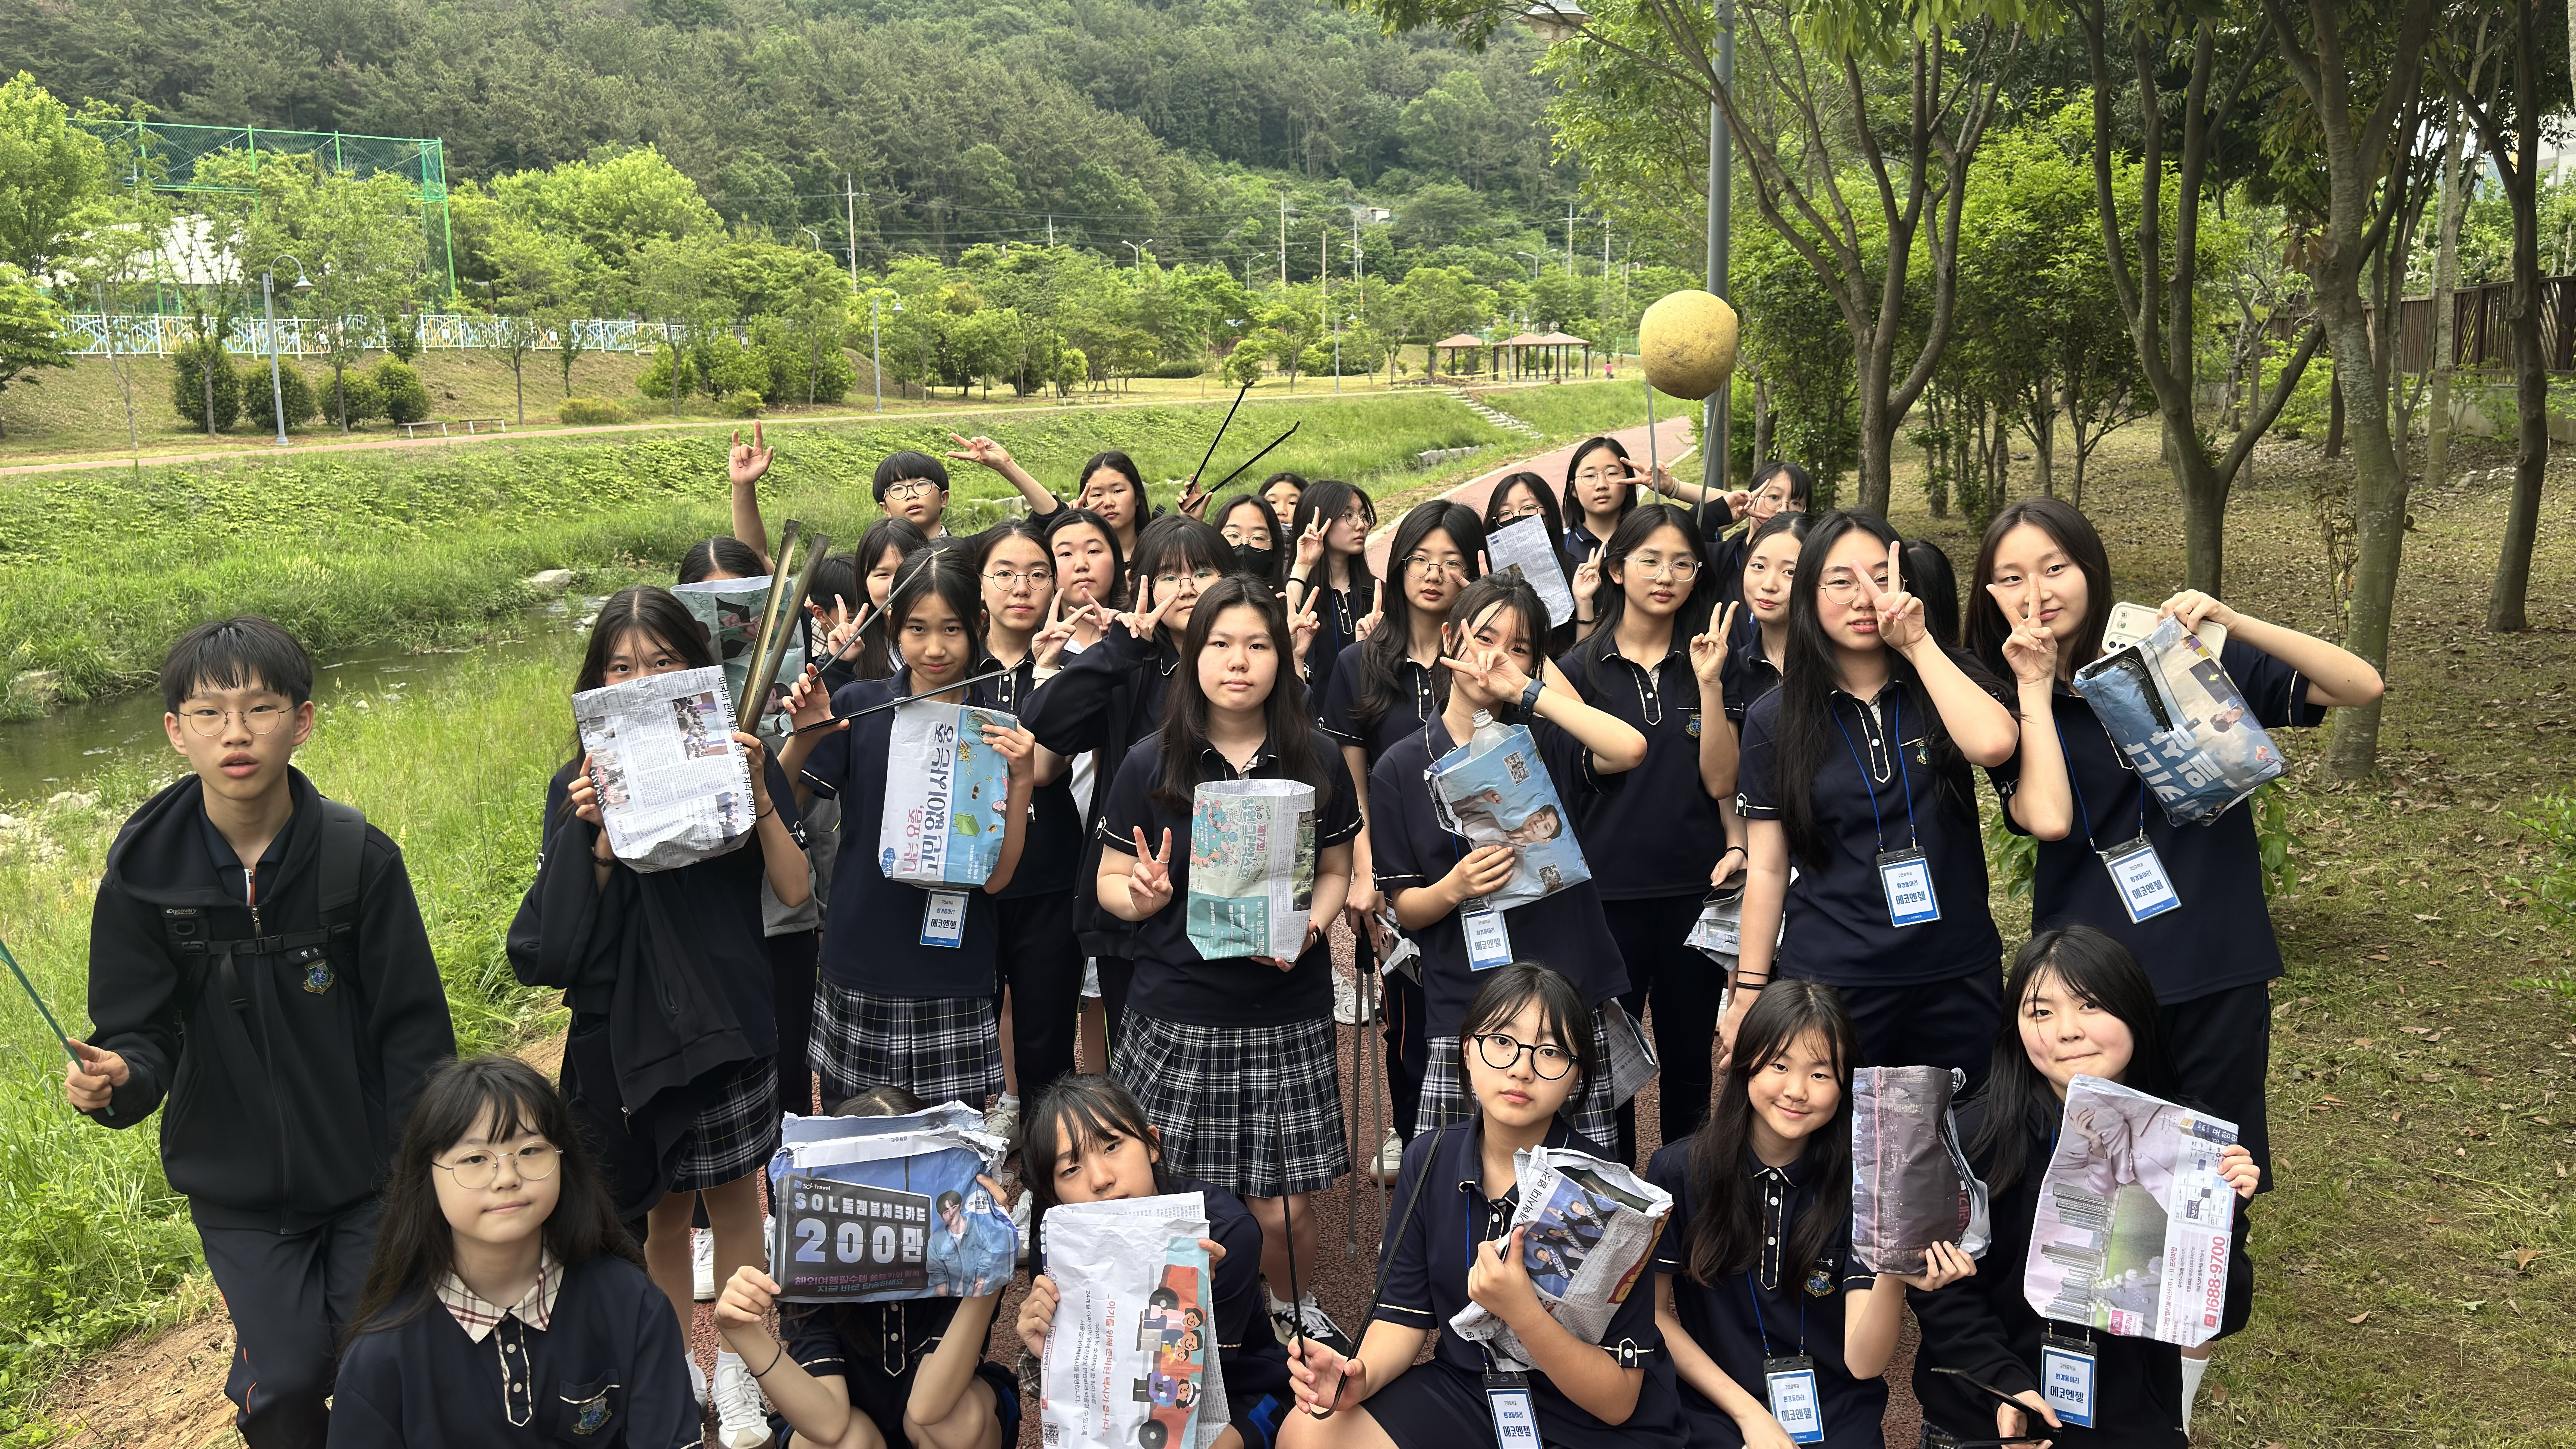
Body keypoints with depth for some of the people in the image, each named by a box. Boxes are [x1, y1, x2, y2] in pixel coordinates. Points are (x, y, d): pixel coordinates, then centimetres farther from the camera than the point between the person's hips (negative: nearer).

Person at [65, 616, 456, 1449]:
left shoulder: (358, 856, -13)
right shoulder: (143, 872, -9)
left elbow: (414, 1028, -8)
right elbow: (144, 1032, -6)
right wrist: (117, 1078, -29)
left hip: (369, 1174, -1)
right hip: (239, 1192, 1)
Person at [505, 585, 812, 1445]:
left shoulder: (738, 761, -3)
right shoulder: (580, 785, 0)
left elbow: (795, 890, -7)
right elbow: (567, 928, -5)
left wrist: (758, 794, -19)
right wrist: (599, 840, -19)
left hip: (727, 1018, -1)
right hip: (626, 1025, 1)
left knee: (732, 1196, 9)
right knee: (663, 1209, 13)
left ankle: (737, 1372, 28)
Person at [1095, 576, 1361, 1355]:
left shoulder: (1318, 764, 5)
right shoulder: (1149, 767, 0)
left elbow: (1335, 871, 13)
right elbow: (1110, 881, 6)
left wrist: (1312, 925, -7)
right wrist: (1142, 897, -16)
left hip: (1285, 1018, 1)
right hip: (1175, 1019, -1)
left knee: (1283, 1212, 1)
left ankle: (1286, 1305, 33)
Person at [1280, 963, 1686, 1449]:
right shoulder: (1430, 1160, -4)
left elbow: (1618, 1401, -18)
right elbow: (1404, 1314, 2)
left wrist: (1522, 1313, -33)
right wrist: (1360, 1376, -20)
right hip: (1467, 1387, 5)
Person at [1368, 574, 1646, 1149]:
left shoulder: (1545, 743, 5)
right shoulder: (1401, 768, 4)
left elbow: (1630, 749, -17)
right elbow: (1405, 907, 4)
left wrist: (1526, 689, -13)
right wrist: (1454, 887, -17)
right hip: (1464, 1011, -1)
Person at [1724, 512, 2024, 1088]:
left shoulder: (1949, 682, 2)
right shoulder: (1774, 718, 0)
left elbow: (1994, 743, -22)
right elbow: (1767, 868, 2)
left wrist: (1918, 643, -15)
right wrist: (1748, 993, -1)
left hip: (1956, 978, 1)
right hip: (1829, 983, -1)